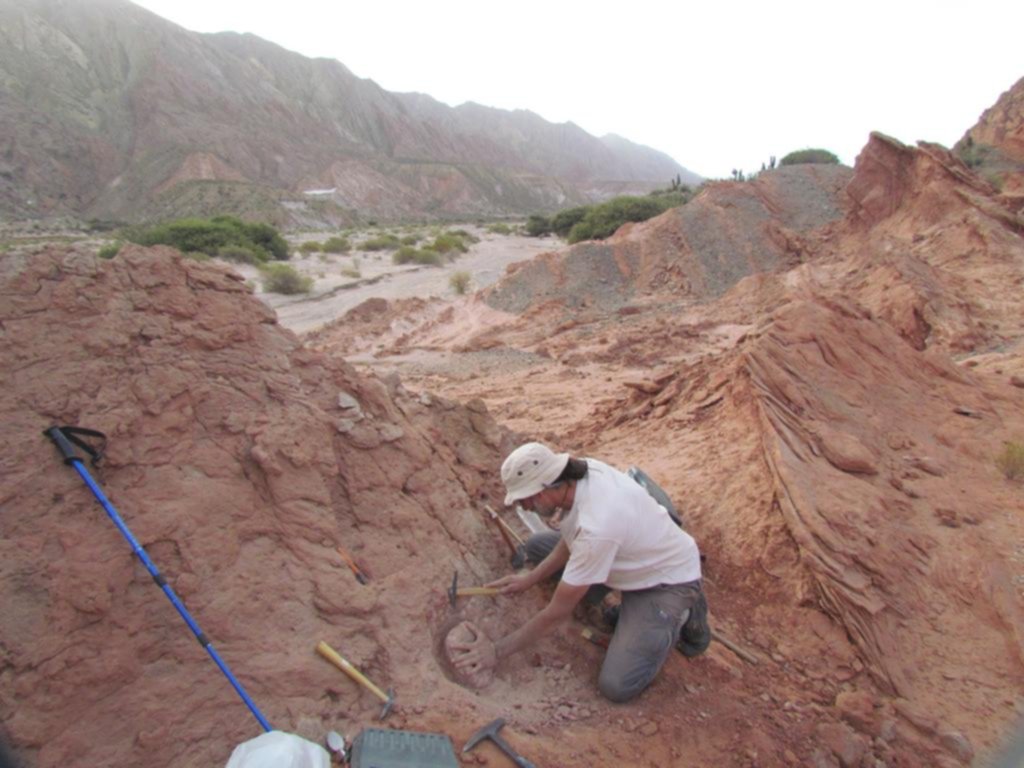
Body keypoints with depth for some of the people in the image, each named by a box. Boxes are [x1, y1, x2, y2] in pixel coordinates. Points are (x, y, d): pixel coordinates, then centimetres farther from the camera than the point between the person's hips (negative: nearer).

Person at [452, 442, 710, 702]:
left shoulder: (597, 527, -39)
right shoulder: (582, 470, -17)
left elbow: (558, 611, -27)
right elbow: (572, 539, 4)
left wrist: (498, 650, -17)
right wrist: (530, 578, 1)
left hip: (667, 580, -8)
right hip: (632, 557, 8)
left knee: (616, 685, -18)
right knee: (537, 545, 5)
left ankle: (681, 614, 4)